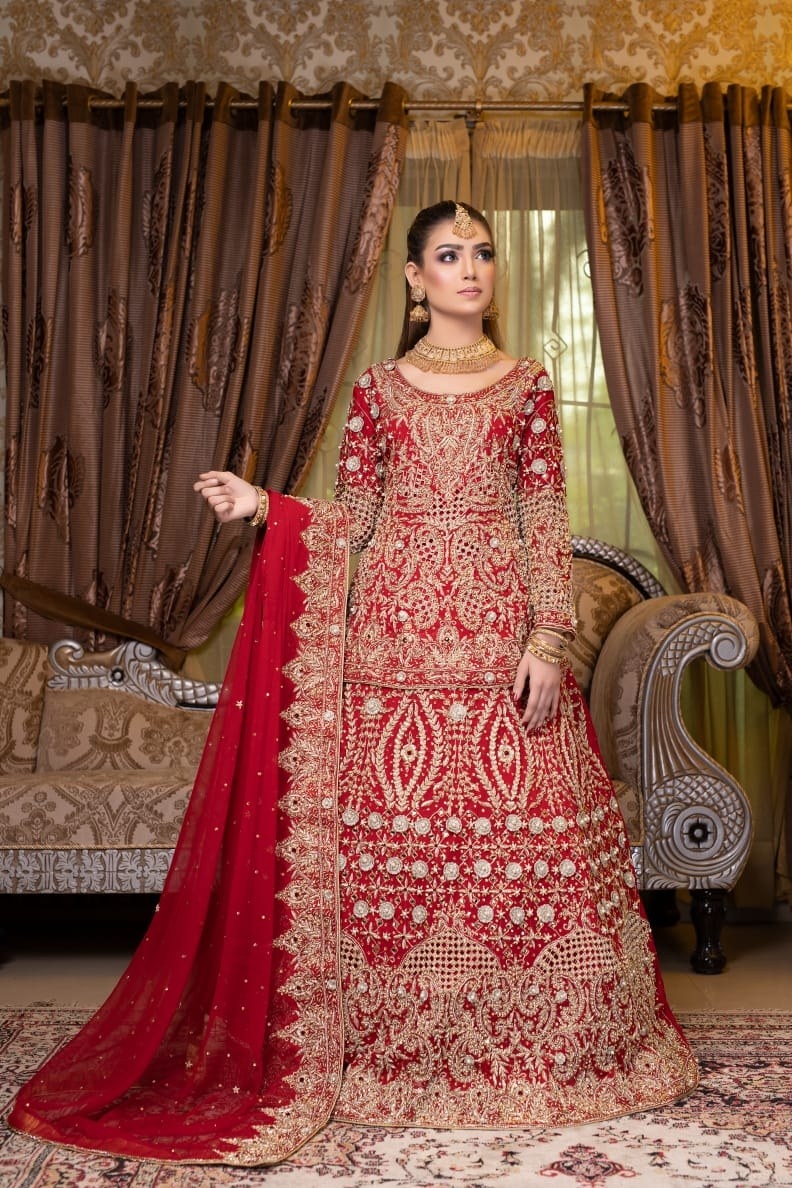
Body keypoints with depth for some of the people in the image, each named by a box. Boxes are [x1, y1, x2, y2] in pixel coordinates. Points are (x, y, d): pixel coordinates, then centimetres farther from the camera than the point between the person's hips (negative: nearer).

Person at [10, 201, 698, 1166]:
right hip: (395, 631, 0)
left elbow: (547, 521, 4)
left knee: (527, 825, -2)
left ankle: (531, 1042, 16)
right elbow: (355, 518, 10)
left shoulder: (527, 386, 10)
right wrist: (263, 506, -5)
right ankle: (398, 1044, 17)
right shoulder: (377, 389, 10)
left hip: (501, 633, 0)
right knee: (392, 826, 0)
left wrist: (549, 637, -6)